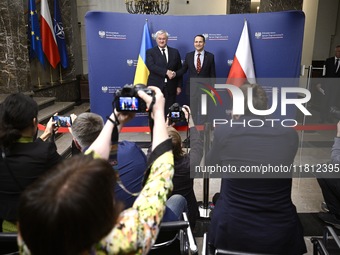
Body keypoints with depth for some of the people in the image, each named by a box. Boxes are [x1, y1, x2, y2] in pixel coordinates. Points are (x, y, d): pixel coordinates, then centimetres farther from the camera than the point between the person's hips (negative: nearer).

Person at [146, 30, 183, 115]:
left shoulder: (175, 52, 12)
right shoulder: (150, 52, 5)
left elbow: (179, 70, 11)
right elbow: (151, 66, -11)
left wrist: (179, 86, 5)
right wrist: (166, 72, -21)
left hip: (171, 88, 2)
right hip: (155, 86, -2)